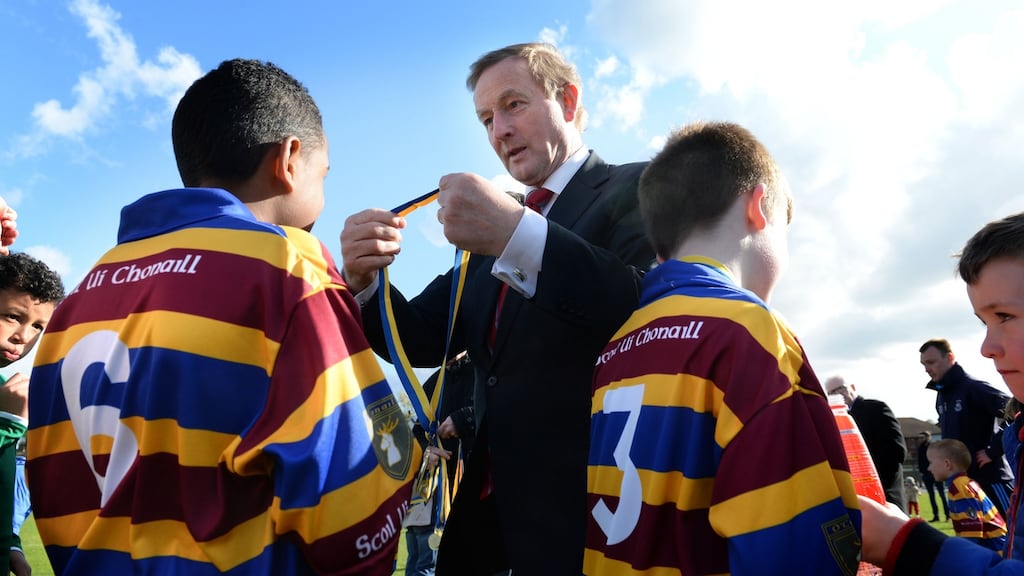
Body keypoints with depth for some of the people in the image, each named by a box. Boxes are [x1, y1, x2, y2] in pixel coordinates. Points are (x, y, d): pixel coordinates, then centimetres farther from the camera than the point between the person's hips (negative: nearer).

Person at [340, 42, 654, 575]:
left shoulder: (636, 188, -5)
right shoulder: (496, 227, 13)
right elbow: (423, 340, 6)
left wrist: (517, 233, -33)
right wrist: (365, 281, -12)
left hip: (584, 498, -5)